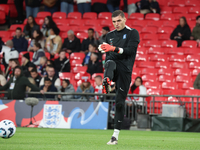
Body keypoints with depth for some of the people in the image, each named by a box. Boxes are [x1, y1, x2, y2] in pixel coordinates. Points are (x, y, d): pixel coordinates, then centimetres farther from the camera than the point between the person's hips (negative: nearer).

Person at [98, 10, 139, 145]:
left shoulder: (133, 33, 3)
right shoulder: (110, 35, 18)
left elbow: (130, 51, -10)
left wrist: (115, 49, -24)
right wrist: (107, 77, 13)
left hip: (125, 69, -3)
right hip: (113, 66, 3)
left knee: (120, 102, -4)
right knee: (110, 63, -36)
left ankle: (116, 135, 1)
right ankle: (107, 83, -66)